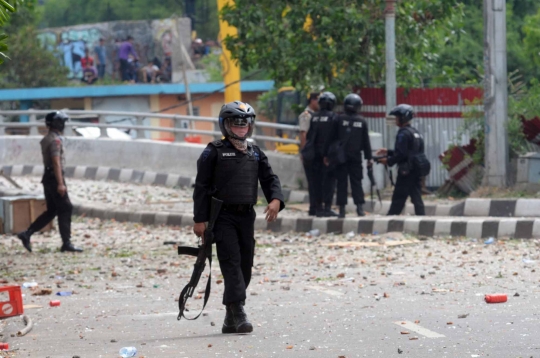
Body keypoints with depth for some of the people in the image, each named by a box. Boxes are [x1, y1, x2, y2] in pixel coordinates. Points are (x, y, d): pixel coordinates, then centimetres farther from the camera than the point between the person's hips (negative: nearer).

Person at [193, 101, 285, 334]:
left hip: (246, 216, 6)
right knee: (231, 262, -15)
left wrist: (276, 199, -11)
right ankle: (238, 313, -23)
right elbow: (201, 186, -4)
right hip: (223, 216, -6)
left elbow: (269, 178, 11)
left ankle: (231, 320, 15)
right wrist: (200, 220, -9)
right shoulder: (214, 153, -2)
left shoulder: (255, 154, 14)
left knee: (245, 264, 7)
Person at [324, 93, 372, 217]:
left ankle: (342, 209, -1)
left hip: (341, 156, -1)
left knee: (342, 182, 2)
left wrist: (327, 154, 5)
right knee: (356, 182, 6)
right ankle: (359, 207, -3)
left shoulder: (339, 119, -2)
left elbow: (331, 138, 0)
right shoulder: (362, 122, 2)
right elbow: (366, 141, 5)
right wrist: (369, 157, 10)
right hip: (356, 156, 1)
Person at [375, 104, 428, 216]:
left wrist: (388, 161, -8)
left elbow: (401, 154, -19)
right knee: (417, 198, 7)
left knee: (398, 199, -4)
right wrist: (388, 152, 23)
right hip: (417, 170, 9)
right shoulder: (415, 132, 17)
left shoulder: (403, 133, -13)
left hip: (407, 171, -9)